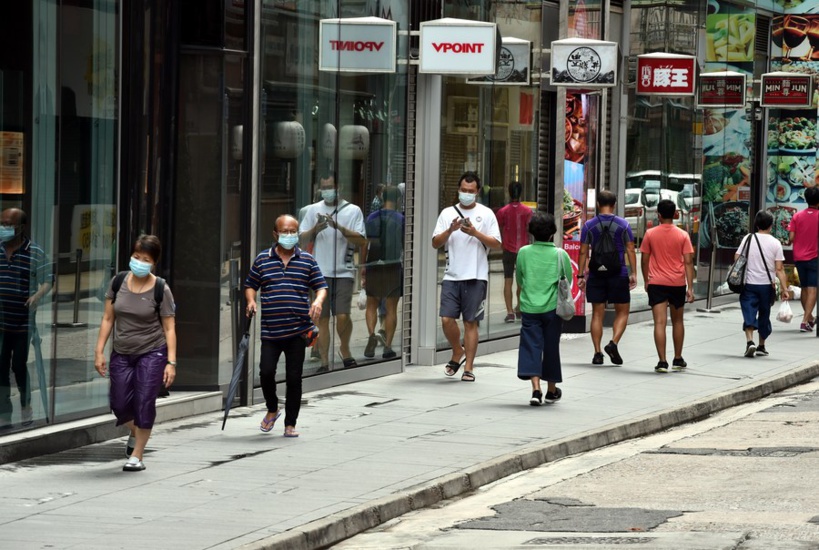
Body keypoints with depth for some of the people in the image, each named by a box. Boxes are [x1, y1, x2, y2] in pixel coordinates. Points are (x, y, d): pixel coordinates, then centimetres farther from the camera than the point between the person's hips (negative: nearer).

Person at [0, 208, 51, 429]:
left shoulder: (35, 253, -5)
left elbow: (47, 282, -2)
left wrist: (38, 295, -20)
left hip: (23, 322, -3)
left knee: (19, 365, 2)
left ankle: (26, 407, 26)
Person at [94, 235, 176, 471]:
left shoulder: (161, 290, -8)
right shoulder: (118, 283, 1)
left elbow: (169, 328, -6)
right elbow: (108, 319, 6)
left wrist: (171, 362, -12)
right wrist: (99, 351, 2)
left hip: (152, 353, -3)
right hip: (122, 354, 3)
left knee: (144, 403, -9)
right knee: (120, 403, 3)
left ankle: (137, 455, 5)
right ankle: (135, 432, 38)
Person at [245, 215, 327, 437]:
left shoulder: (307, 260, 8)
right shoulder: (262, 260, 8)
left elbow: (321, 286, 8)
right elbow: (250, 285, 14)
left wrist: (318, 301, -12)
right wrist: (250, 301, -6)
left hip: (298, 330, 0)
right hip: (270, 330, 0)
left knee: (294, 377, 2)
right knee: (266, 372, -10)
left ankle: (290, 425, 12)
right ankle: (272, 409, 19)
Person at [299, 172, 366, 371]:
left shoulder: (353, 211, 5)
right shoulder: (314, 210, 12)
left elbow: (361, 240, -5)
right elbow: (302, 240, 8)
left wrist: (339, 227, -17)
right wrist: (315, 229, -12)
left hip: (344, 271, -2)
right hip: (320, 272, 2)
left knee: (342, 315, -12)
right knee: (322, 318, 1)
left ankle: (344, 348, 14)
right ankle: (324, 361, 5)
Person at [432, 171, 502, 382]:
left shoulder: (486, 214, 5)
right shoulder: (448, 213, 9)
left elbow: (496, 244, 0)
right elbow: (435, 243, 4)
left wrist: (475, 233, -13)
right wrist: (450, 230, -13)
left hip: (476, 276, -2)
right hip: (452, 275, 2)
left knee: (470, 323, 0)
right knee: (447, 319, -7)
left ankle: (468, 367, 5)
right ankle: (458, 353, 18)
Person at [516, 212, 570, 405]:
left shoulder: (524, 252, -2)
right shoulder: (560, 254, -5)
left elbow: (519, 281, 9)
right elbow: (568, 281, 5)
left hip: (529, 307, 0)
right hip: (552, 307, 0)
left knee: (531, 346, -1)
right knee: (551, 347, 12)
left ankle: (536, 389, -18)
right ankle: (551, 390, 25)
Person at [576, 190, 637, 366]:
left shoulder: (589, 225, 1)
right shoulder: (623, 225, -1)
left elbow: (583, 252, 0)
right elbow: (630, 250, -3)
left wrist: (581, 275, 5)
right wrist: (633, 273, 2)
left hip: (596, 275, 1)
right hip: (618, 275, -1)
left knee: (597, 314, 6)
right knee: (622, 312, 9)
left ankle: (597, 353, 3)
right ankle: (613, 343, -12)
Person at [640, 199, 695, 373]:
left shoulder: (650, 234, -2)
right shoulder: (682, 235, -2)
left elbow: (644, 260, 2)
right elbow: (688, 262, -5)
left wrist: (646, 281, 16)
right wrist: (690, 287, -4)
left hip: (657, 283, -1)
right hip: (678, 283, 1)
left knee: (660, 323, -6)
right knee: (677, 321, 18)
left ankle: (662, 362, -15)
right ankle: (678, 359, 25)